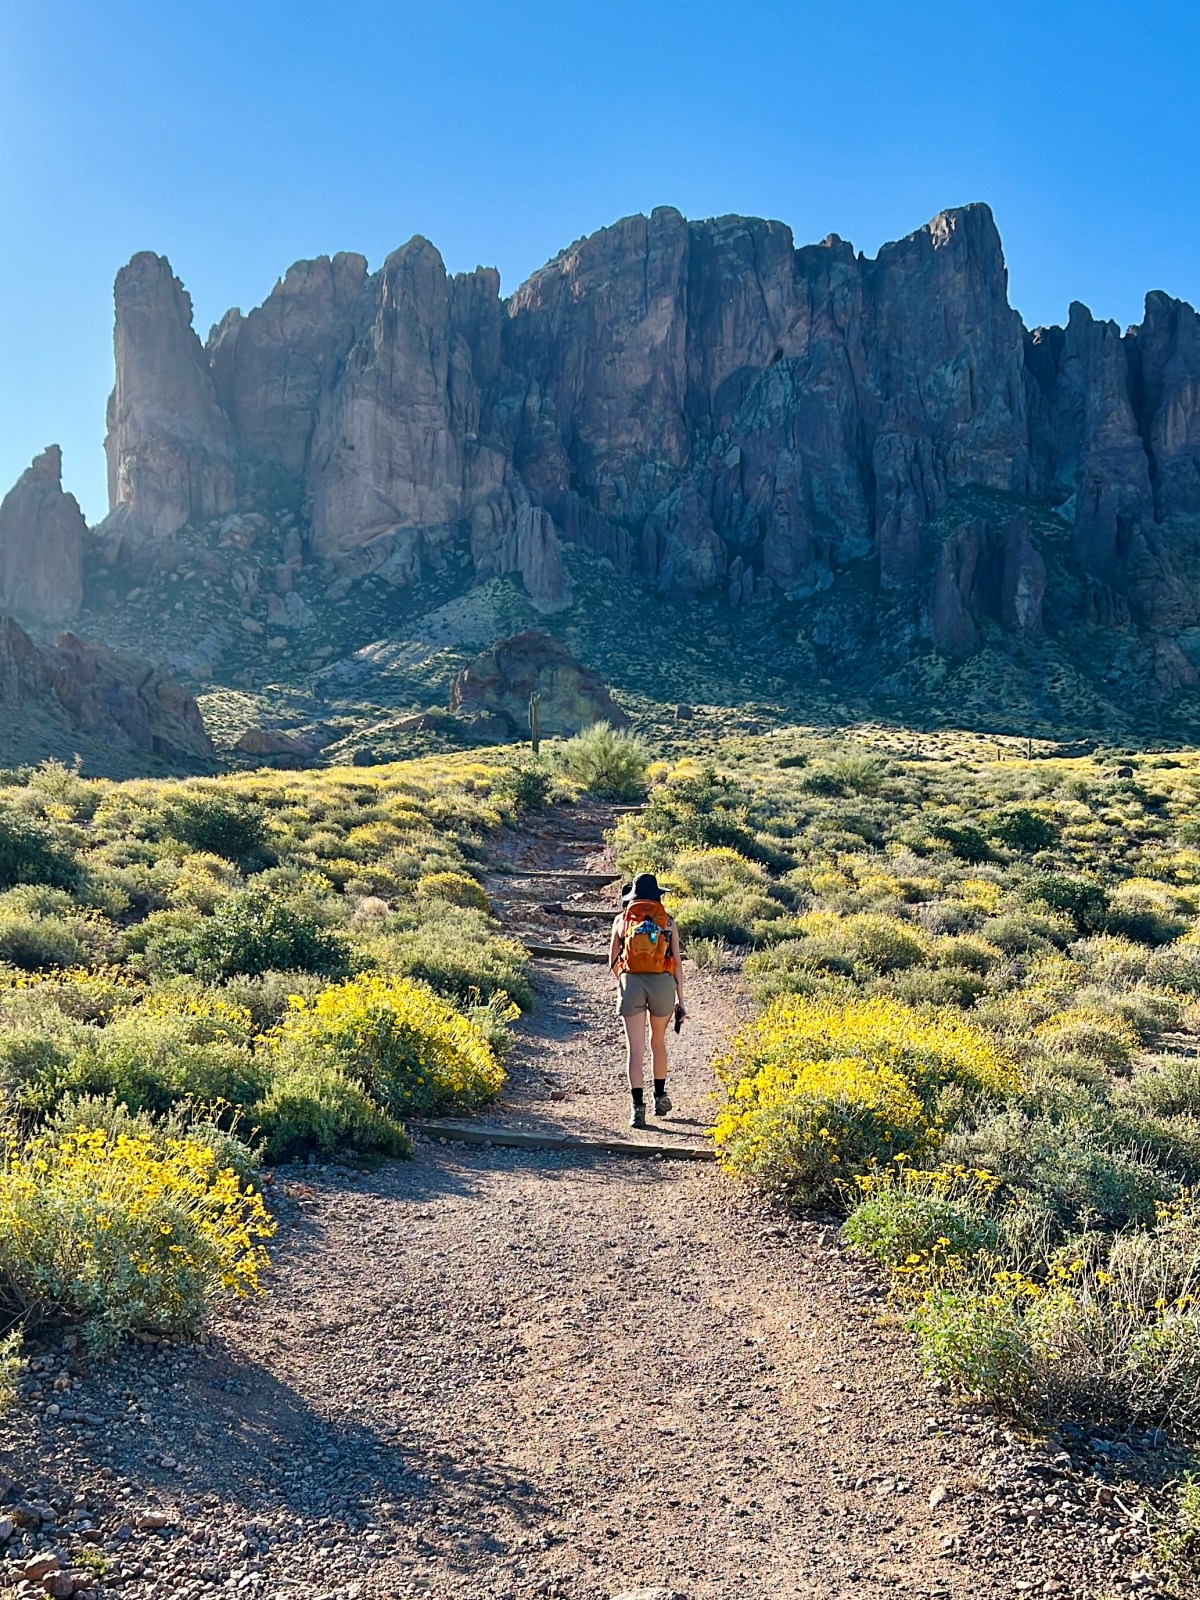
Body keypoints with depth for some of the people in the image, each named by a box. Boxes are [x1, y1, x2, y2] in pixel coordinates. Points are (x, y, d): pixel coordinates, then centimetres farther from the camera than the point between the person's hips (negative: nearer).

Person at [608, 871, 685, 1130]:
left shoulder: (622, 919, 12)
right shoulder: (667, 921, 11)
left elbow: (613, 962, 16)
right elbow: (677, 962, 6)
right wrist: (680, 999, 10)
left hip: (630, 981, -1)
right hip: (662, 982, 1)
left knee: (635, 1048, -1)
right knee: (658, 1042, 21)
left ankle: (638, 1108, -8)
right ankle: (660, 1097, 32)